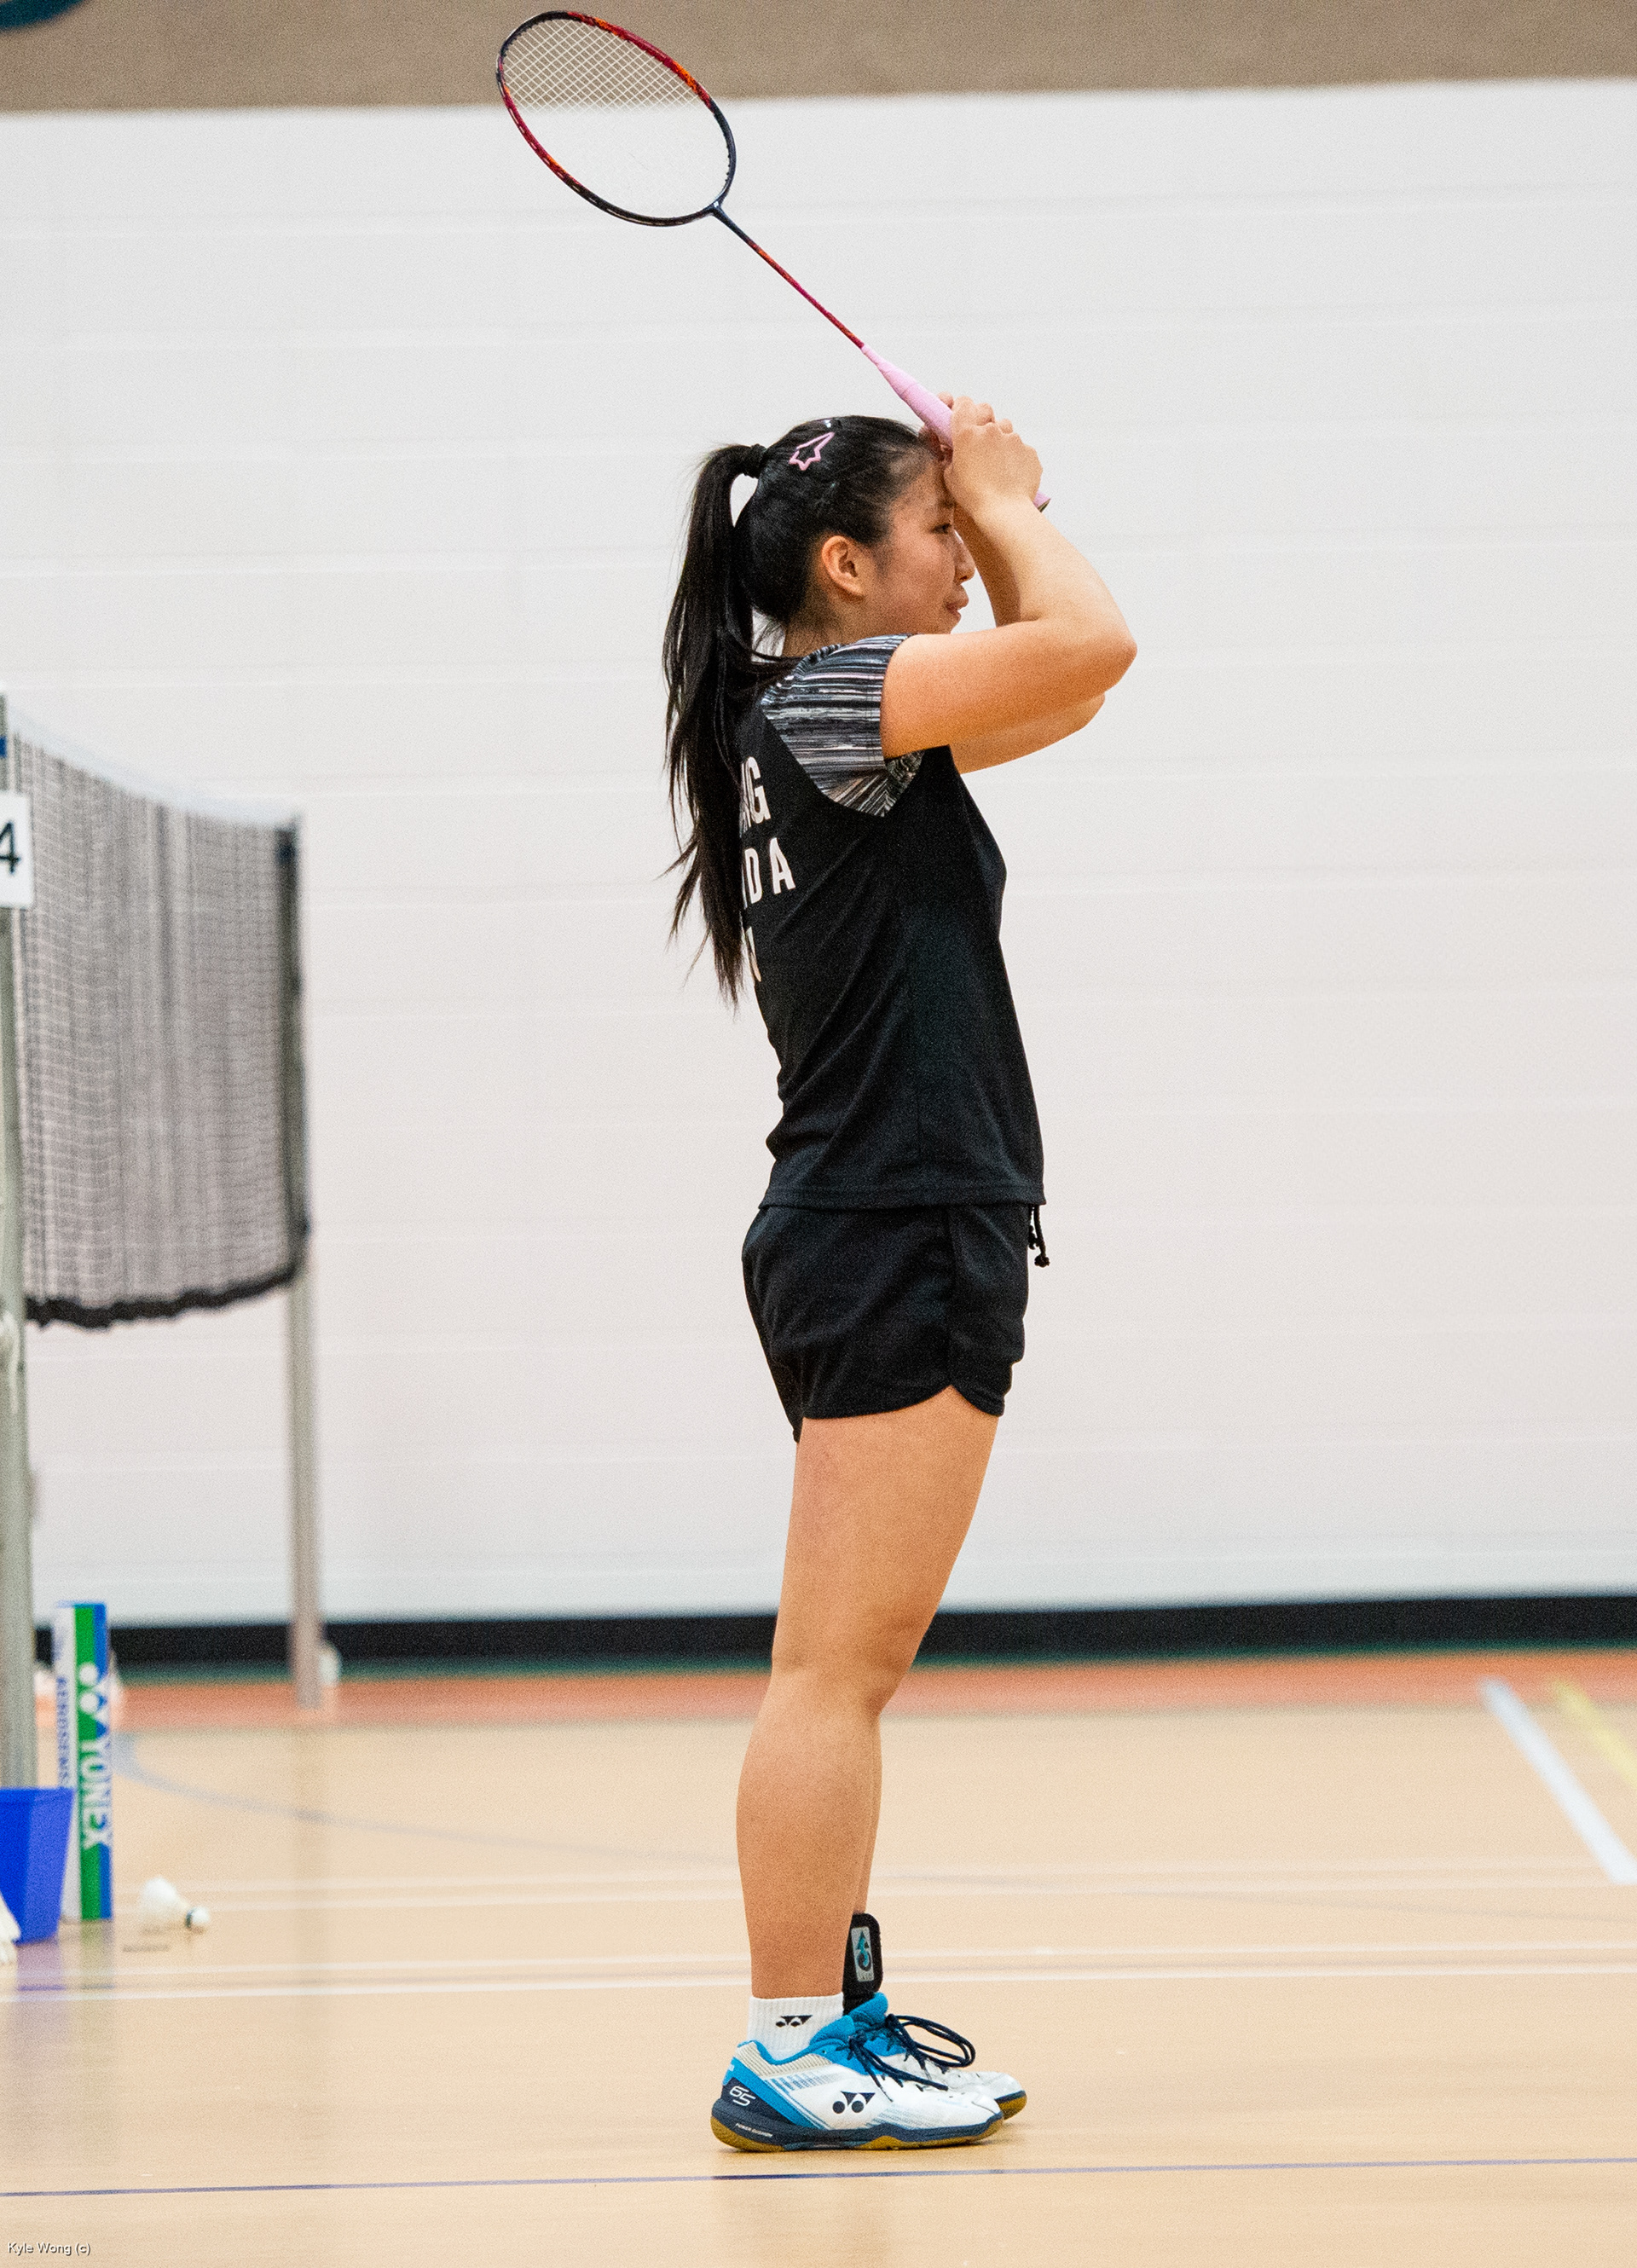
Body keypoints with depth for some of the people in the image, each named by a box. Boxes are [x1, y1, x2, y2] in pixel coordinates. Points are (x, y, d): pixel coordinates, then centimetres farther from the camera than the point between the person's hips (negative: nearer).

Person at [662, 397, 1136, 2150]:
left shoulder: (848, 729, 16)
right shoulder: (821, 698, -13)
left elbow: (1060, 686, 28)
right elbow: (1088, 641, -22)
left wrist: (1002, 515, 15)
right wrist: (1010, 507, -5)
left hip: (875, 1245, 10)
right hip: (896, 1243, -10)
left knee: (841, 1671, 14)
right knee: (839, 1669, -10)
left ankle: (828, 2007, 20)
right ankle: (790, 2057, -10)